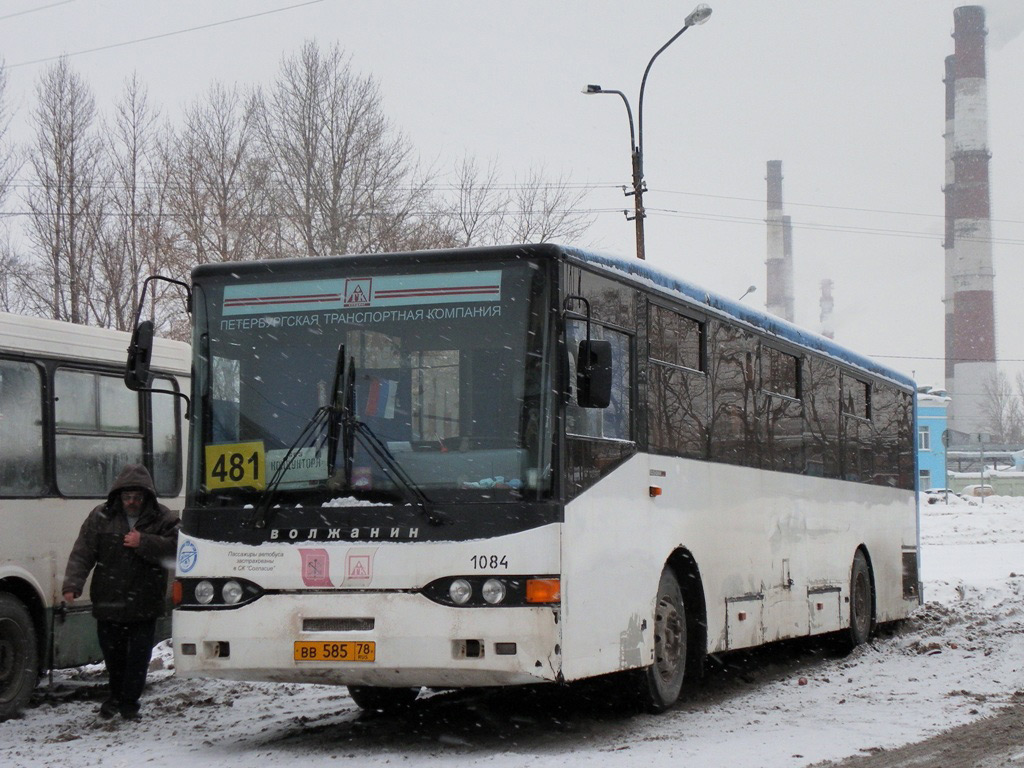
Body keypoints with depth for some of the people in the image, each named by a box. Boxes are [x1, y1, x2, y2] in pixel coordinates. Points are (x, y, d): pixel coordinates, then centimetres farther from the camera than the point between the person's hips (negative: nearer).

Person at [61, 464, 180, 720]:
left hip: (144, 604, -1)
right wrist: (72, 584, -14)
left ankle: (130, 701, 12)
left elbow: (176, 548, -14)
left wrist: (143, 543, -22)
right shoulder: (101, 517, 2)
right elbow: (82, 553, -1)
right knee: (112, 652, 12)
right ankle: (116, 696, 33)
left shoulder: (163, 519, 0)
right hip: (108, 601, 2)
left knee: (138, 655, -1)